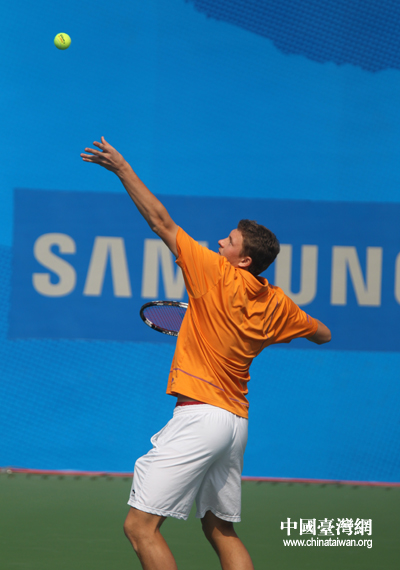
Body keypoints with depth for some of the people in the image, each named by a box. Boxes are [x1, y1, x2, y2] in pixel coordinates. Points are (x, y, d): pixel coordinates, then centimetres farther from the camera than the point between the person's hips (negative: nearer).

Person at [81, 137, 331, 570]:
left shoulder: (220, 276, -9)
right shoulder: (275, 304, 9)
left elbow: (161, 222, -9)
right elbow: (322, 334, 26)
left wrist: (122, 169, -5)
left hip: (200, 416, -9)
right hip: (235, 422, 9)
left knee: (140, 526, -10)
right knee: (220, 531, 19)